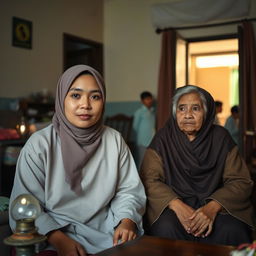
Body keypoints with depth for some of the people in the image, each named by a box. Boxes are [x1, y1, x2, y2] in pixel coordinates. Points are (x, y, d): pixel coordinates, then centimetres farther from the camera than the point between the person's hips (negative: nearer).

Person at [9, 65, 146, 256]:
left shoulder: (114, 140, 0)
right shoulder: (39, 144, -10)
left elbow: (128, 190, 5)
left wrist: (127, 220, -14)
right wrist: (59, 240, -23)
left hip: (105, 232, 2)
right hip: (52, 236, -2)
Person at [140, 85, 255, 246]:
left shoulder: (221, 137, 3)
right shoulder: (163, 138, 2)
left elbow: (240, 181, -2)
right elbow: (149, 180, -6)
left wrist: (213, 207, -21)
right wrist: (177, 205, -24)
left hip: (214, 204, 1)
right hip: (174, 204, 0)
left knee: (232, 231, -29)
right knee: (166, 228, -32)